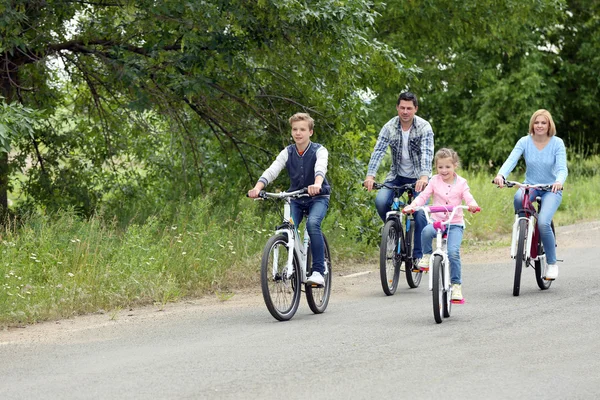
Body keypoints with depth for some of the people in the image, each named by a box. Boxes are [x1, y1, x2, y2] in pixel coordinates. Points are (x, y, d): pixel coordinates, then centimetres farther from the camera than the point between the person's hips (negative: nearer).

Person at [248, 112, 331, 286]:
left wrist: (317, 185, -55)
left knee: (312, 224, -31)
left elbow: (320, 169, -33)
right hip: (295, 198, 3)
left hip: (318, 197, -3)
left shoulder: (319, 151, -11)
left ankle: (318, 271, -28)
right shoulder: (287, 153, -2)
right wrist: (257, 188, -36)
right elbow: (271, 171, -16)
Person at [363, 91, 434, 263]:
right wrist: (370, 175, -34)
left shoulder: (424, 127, -15)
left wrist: (424, 177, -45)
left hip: (418, 178, -2)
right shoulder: (390, 127, -9)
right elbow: (378, 151, -18)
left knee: (420, 214, -16)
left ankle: (418, 255, -4)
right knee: (381, 201, -22)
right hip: (397, 176, 2)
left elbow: (427, 153, -28)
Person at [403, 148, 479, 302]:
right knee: (426, 231, -36)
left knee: (453, 252, -21)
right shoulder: (435, 181, 6)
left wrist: (472, 205, -30)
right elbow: (423, 196, -1)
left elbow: (468, 198, -5)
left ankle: (456, 285, -7)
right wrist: (412, 206, -21)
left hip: (455, 224, -1)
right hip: (436, 221, 1)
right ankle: (427, 255, -7)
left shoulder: (461, 183, 4)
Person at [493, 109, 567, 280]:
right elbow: (511, 160, -19)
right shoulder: (525, 142, -5)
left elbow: (562, 167, -19)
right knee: (518, 198, -37)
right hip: (530, 186, 2)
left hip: (551, 189, -2)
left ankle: (552, 263, -7)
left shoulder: (557, 143, -9)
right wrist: (500, 175, -41)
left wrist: (559, 181, -43)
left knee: (543, 223, -27)